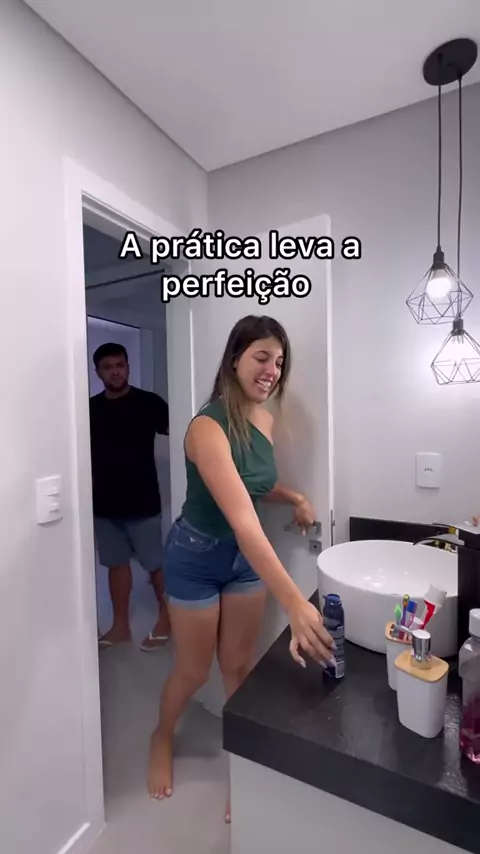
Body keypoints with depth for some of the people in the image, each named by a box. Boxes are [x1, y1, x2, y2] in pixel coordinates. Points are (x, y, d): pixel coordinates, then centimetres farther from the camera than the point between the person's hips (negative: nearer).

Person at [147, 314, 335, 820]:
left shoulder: (266, 420, -6)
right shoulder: (208, 427, -30)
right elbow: (243, 520, -40)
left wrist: (296, 498, -6)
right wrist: (296, 604, -45)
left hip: (247, 557, 6)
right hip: (196, 557, -5)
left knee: (239, 665, 19)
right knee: (193, 671, 17)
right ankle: (162, 738, 51)